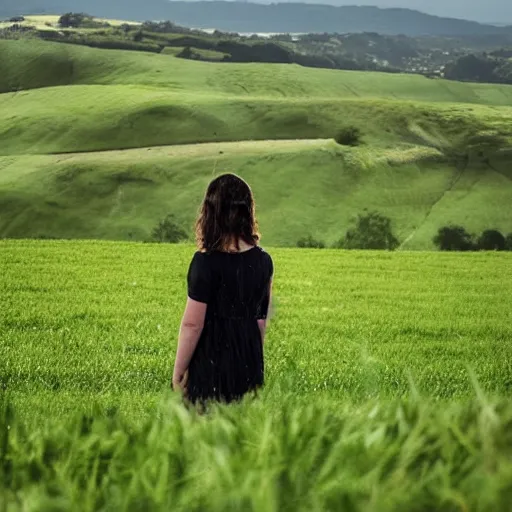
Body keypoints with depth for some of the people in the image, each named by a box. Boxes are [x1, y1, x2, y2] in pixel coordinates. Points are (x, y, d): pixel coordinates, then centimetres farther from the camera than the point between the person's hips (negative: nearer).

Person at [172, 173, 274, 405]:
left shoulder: (206, 262, -16)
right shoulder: (263, 260, 2)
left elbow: (192, 325, -15)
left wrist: (178, 372, -6)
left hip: (212, 361, -6)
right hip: (249, 360, 6)